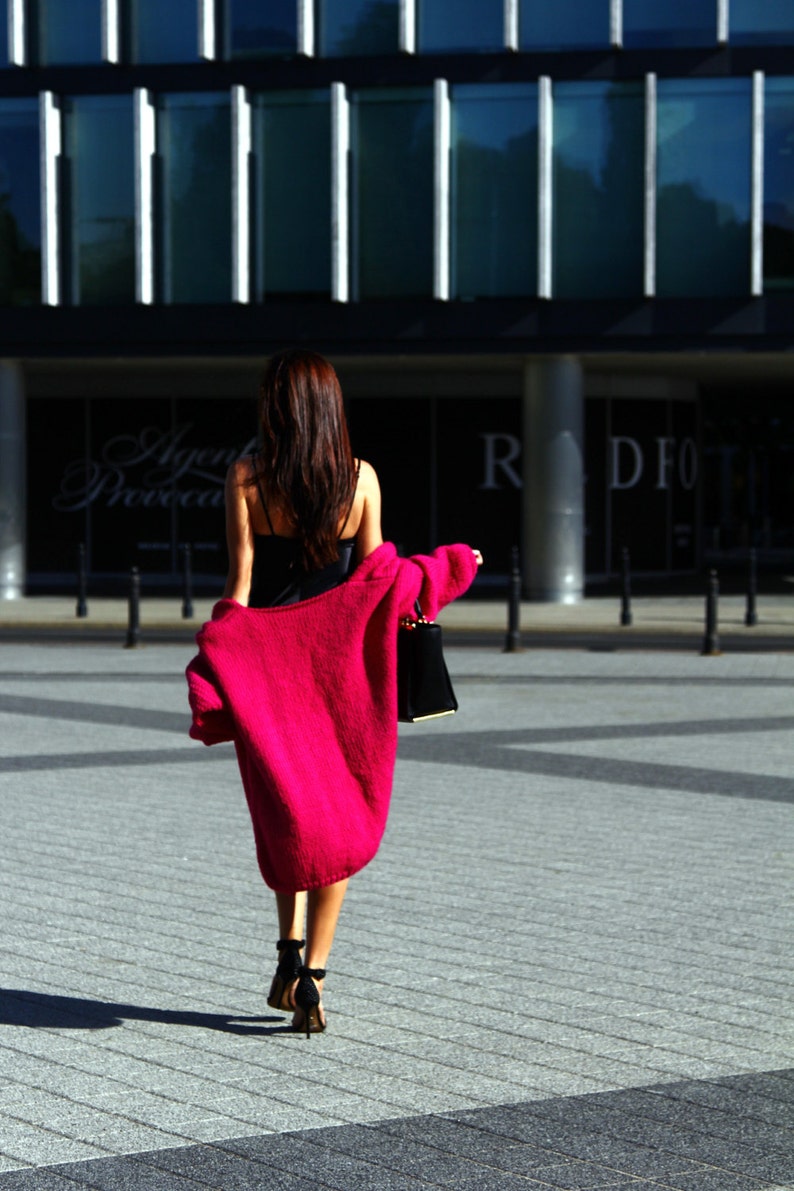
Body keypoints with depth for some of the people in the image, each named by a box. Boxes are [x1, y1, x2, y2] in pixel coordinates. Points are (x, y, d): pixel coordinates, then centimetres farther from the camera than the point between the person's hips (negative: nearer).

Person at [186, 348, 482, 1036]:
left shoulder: (247, 478, -8)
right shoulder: (361, 477, -2)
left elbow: (239, 587, -9)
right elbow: (377, 580, -2)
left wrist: (213, 669, -5)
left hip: (265, 666, -1)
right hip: (341, 664, 1)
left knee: (286, 810, 17)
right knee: (339, 821, 8)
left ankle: (291, 948, 3)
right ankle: (313, 979, 2)